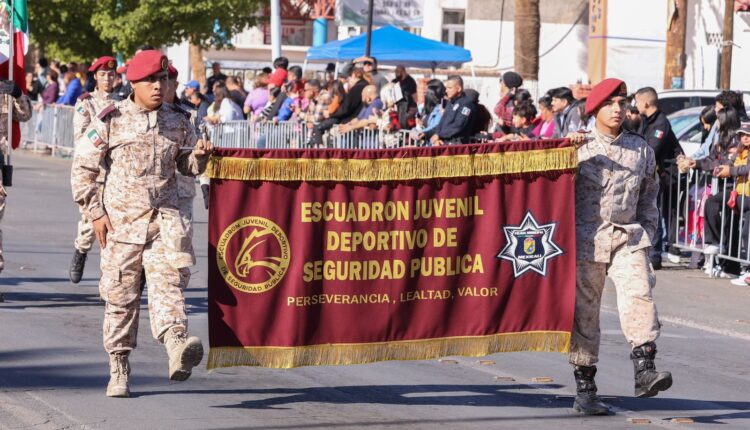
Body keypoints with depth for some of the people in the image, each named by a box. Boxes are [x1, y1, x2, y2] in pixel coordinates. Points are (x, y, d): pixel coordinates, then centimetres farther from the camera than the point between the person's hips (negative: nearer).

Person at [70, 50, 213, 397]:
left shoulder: (178, 123, 10)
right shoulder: (111, 120, 1)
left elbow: (187, 166, 19)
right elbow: (83, 167, 3)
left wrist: (199, 155, -5)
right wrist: (95, 212, -3)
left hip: (164, 217, 1)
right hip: (121, 219, -1)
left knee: (168, 280, -20)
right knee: (120, 293, 3)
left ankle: (176, 344, -40)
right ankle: (118, 370, 14)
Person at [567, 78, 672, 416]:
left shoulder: (641, 149, 12)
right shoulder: (578, 147, 4)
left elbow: (648, 197, 19)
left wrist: (645, 235, 12)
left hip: (628, 236, 1)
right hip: (586, 237, -1)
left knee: (639, 293, -22)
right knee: (584, 310, 1)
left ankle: (644, 370, -30)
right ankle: (584, 389, 8)